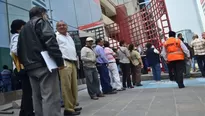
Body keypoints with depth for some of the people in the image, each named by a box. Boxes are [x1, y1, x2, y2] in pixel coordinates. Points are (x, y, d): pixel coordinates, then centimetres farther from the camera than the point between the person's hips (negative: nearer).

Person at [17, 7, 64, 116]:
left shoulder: (23, 29, 27)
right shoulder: (41, 22, 3)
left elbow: (19, 51, 23)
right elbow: (50, 41, -15)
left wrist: (26, 64, 23)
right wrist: (60, 60, -17)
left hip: (31, 68, 8)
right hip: (44, 65, -8)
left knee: (37, 97, 12)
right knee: (50, 97, -10)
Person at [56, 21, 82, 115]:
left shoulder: (69, 36, 26)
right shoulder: (56, 36, 0)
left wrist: (76, 59, 20)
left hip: (73, 63, 8)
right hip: (64, 62, -8)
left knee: (74, 86, 10)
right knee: (67, 87, -9)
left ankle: (73, 106, 20)